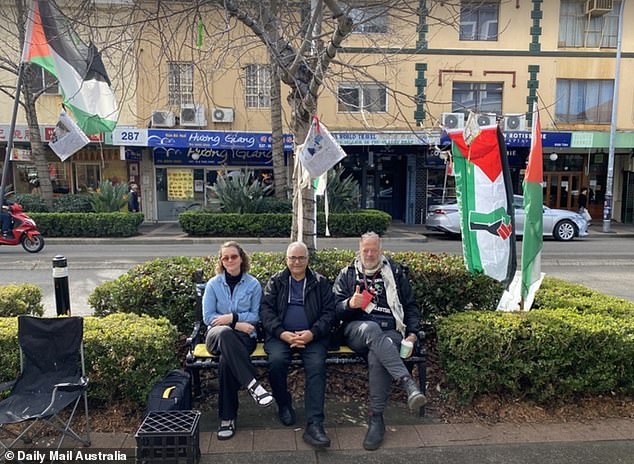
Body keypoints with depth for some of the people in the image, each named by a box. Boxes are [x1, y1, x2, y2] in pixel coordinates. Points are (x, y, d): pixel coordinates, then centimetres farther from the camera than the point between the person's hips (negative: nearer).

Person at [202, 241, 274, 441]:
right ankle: (252, 384, -41)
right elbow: (208, 317, 0)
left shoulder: (253, 284, 5)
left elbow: (256, 316, 3)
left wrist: (233, 317, -12)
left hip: (244, 336, 0)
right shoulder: (213, 284, 6)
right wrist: (237, 324, -11)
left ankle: (228, 417, -24)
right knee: (225, 332, -40)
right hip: (217, 335, 1)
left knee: (226, 361, -36)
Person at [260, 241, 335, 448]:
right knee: (276, 361, -29)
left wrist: (312, 333, -13)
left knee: (317, 365, -28)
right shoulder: (275, 281, 14)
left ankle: (314, 424, -25)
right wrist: (282, 333, -14)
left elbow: (329, 312, 6)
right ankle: (284, 405, -1)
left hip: (312, 336, 0)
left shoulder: (320, 282, 13)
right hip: (281, 335, 0)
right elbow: (266, 310, 3)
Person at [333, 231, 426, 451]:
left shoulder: (395, 272, 19)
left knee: (376, 356, -35)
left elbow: (410, 305, 19)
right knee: (371, 328, -39)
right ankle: (408, 382, -48)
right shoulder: (347, 274, 17)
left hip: (390, 332, 1)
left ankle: (376, 419, -25)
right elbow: (334, 307, 9)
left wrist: (412, 332, 4)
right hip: (358, 330, 0)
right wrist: (350, 304, -14)